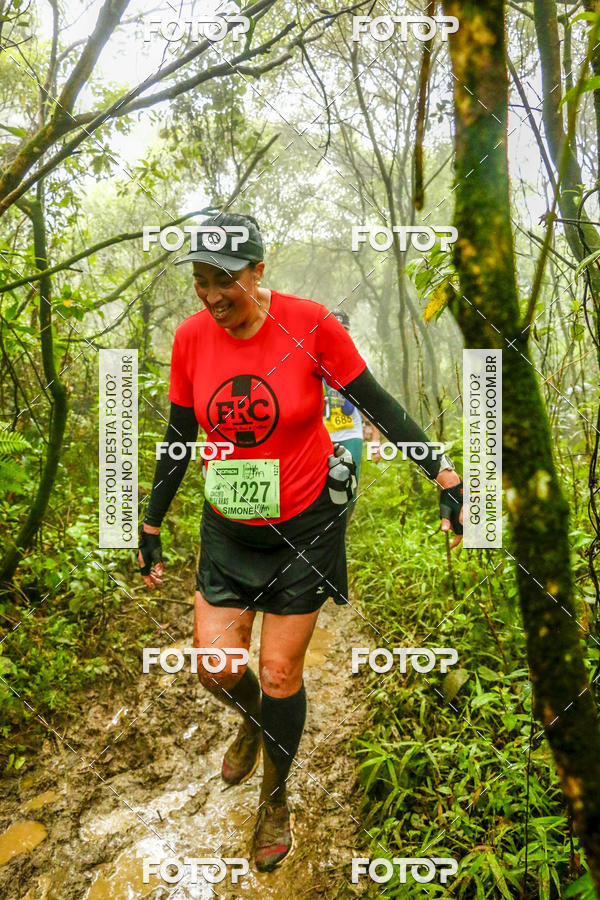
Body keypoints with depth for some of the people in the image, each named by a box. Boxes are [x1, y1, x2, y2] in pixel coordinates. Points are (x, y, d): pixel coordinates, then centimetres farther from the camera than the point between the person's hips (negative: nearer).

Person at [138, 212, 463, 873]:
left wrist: (446, 479, -10)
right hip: (228, 527, 3)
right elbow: (178, 436, 4)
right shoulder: (191, 337, -6)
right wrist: (151, 528, 10)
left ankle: (275, 800, 35)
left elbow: (378, 406, -9)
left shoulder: (309, 324, -17)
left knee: (279, 674, 6)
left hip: (304, 523, -3)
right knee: (215, 667, 5)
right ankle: (253, 719, 44)